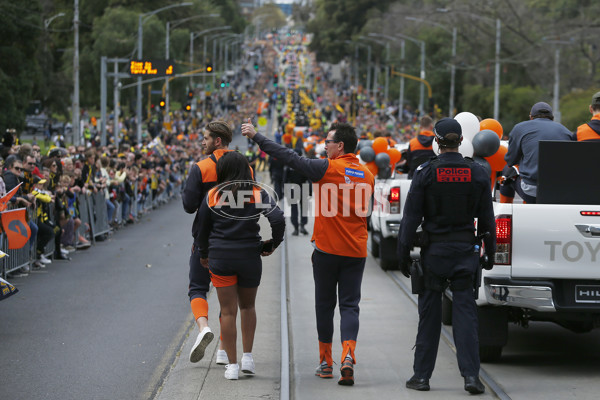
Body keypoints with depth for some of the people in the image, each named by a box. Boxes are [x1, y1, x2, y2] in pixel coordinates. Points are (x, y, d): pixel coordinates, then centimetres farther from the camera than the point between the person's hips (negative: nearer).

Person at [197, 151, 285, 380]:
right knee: (247, 306, 20)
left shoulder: (213, 195, -1)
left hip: (220, 258, -1)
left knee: (228, 312, 3)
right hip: (250, 257, 1)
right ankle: (247, 357, 13)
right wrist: (272, 245, 3)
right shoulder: (258, 194, -3)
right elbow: (278, 220, -14)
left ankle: (232, 365, 2)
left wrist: (204, 254, 24)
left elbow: (203, 229, 8)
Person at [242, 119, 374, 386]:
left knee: (325, 304, 10)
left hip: (327, 249, -3)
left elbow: (290, 158, -12)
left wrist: (256, 136, -6)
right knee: (350, 306, 3)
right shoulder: (367, 175, 5)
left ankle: (326, 362, 18)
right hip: (356, 251, 3)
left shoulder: (329, 168, -12)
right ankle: (348, 355, -18)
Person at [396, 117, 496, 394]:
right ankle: (471, 374, -8)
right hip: (466, 251, 1)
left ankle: (422, 375, 12)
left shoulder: (426, 173, -7)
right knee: (465, 312, 2)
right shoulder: (477, 173, 0)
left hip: (434, 250, -1)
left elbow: (411, 217, -6)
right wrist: (489, 253, 13)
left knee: (429, 314, 7)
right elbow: (487, 218, 4)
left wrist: (403, 253, 0)